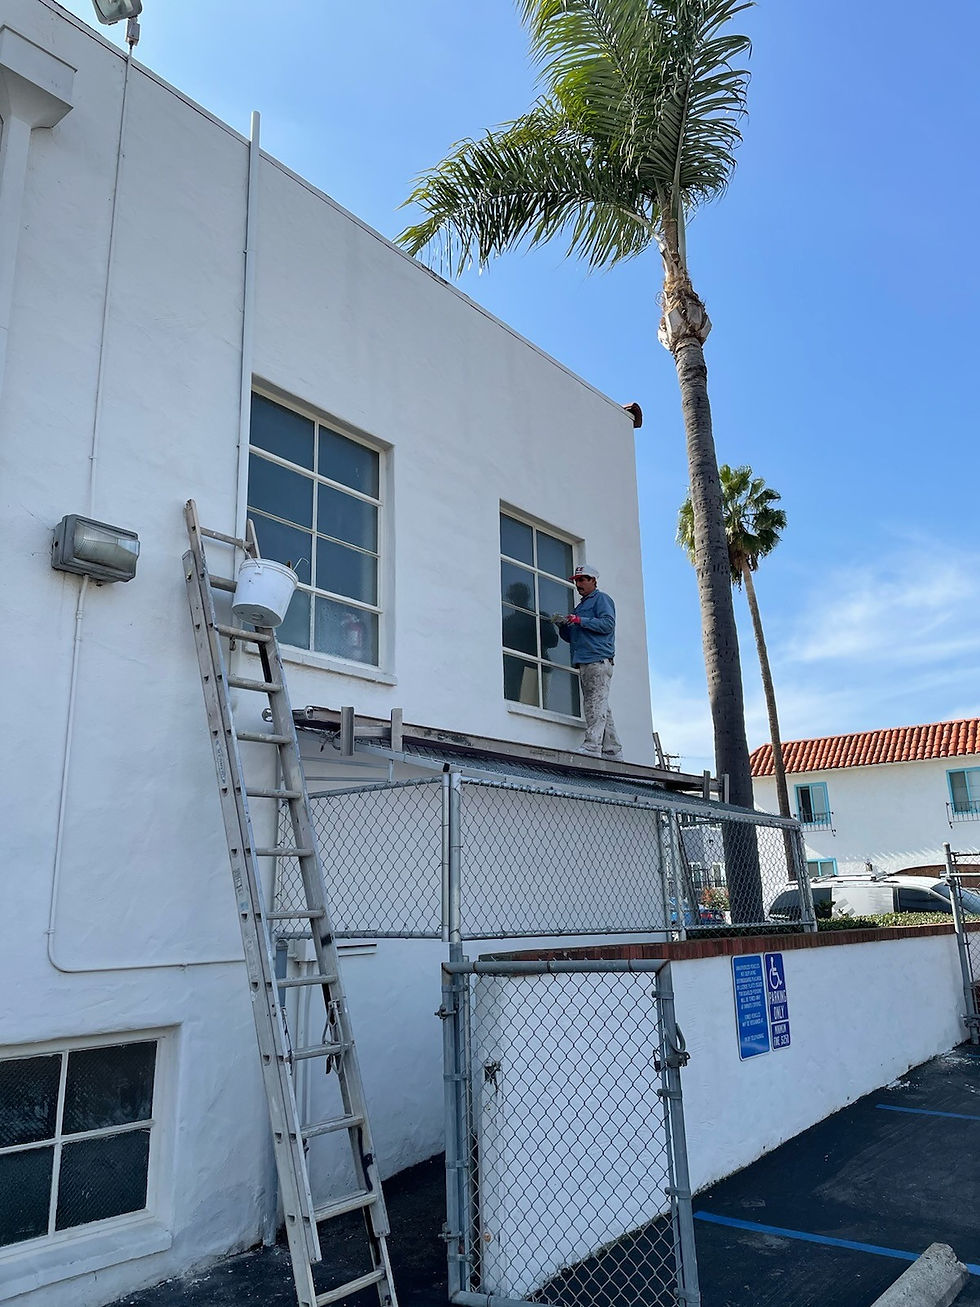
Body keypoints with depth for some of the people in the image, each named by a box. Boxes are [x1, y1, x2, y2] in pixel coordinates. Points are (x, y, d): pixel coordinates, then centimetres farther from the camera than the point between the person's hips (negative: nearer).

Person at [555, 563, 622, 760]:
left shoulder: (601, 599, 5)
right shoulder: (580, 605, 30)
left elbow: (608, 624, -11)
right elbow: (572, 637, 28)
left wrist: (580, 621, -14)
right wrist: (563, 626, 8)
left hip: (598, 660, -9)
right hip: (585, 662, 9)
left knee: (596, 703, -16)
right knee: (598, 706, 6)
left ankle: (592, 746, -24)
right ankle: (613, 750, 7)